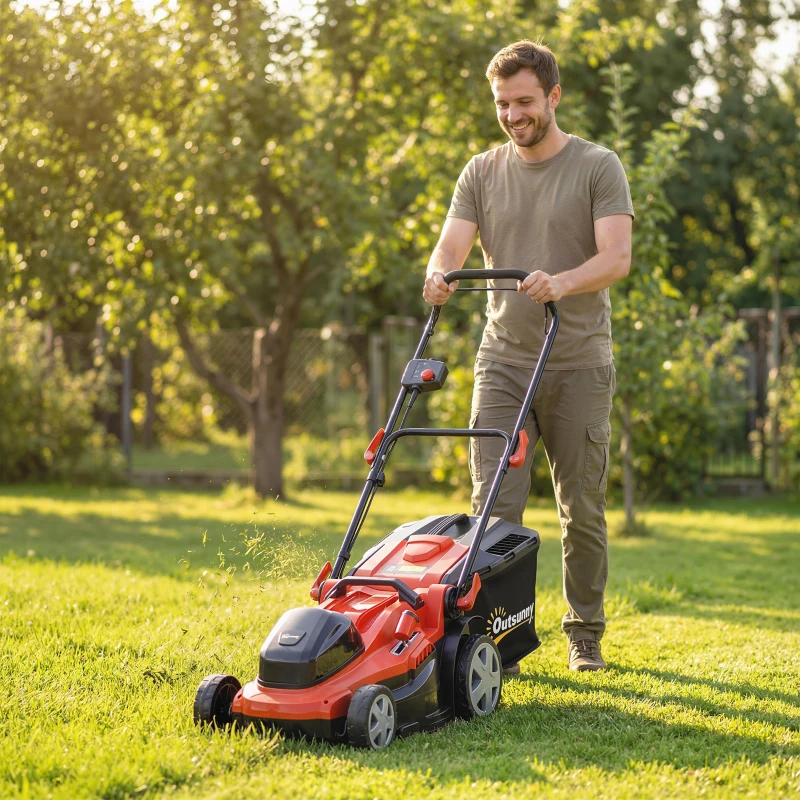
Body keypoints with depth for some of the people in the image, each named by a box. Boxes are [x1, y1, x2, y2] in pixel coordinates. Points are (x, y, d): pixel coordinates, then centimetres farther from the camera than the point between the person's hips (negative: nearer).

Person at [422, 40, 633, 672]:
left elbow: (617, 256, -11)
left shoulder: (598, 167, 0)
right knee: (494, 505, -5)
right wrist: (440, 274, -24)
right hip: (503, 362, 2)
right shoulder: (482, 174, 10)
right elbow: (453, 246, 1)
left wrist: (561, 282, -31)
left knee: (583, 511, 5)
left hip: (579, 365, -2)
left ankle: (585, 636, 19)